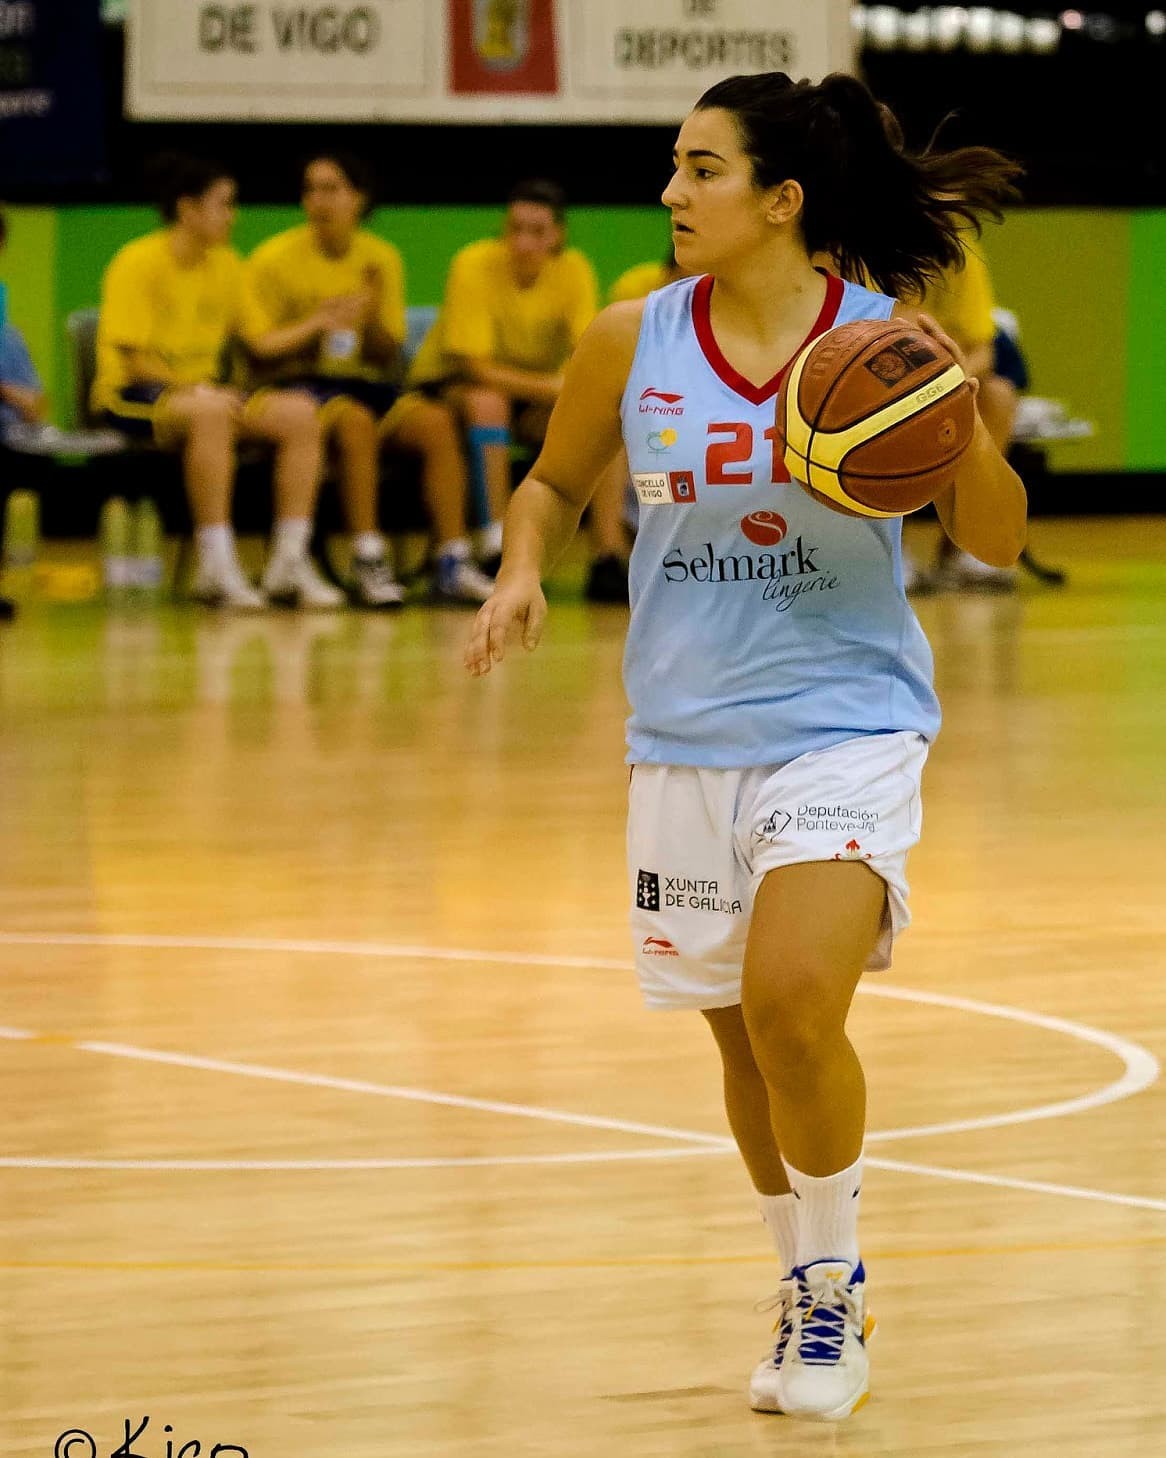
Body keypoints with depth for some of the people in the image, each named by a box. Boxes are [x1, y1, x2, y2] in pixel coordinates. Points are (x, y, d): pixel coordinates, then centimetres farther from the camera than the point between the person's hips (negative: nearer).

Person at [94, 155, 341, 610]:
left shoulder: (227, 266, 11)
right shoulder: (139, 262, -9)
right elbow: (134, 359, -15)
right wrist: (197, 392, -23)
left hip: (200, 391, 7)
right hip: (131, 399, -7)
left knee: (299, 413, -15)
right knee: (210, 413, -39)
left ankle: (288, 563, -17)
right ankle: (215, 567, -40)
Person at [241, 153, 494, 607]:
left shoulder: (382, 258, 10)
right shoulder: (273, 259, -1)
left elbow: (388, 355, 11)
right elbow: (258, 349, -5)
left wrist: (373, 319, -10)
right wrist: (318, 323, -16)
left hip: (364, 382, 4)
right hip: (298, 384, -4)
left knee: (437, 420, -24)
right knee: (356, 420, -36)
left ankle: (453, 564, -25)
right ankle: (368, 564, -35)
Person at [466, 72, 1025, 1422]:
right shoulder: (633, 342, -2)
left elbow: (995, 542, -3)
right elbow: (555, 482, 15)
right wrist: (521, 572, -5)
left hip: (845, 720, -4)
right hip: (686, 737, 4)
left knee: (793, 1001, -22)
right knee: (745, 1039, 12)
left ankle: (837, 1283, 2)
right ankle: (804, 1290, 35)